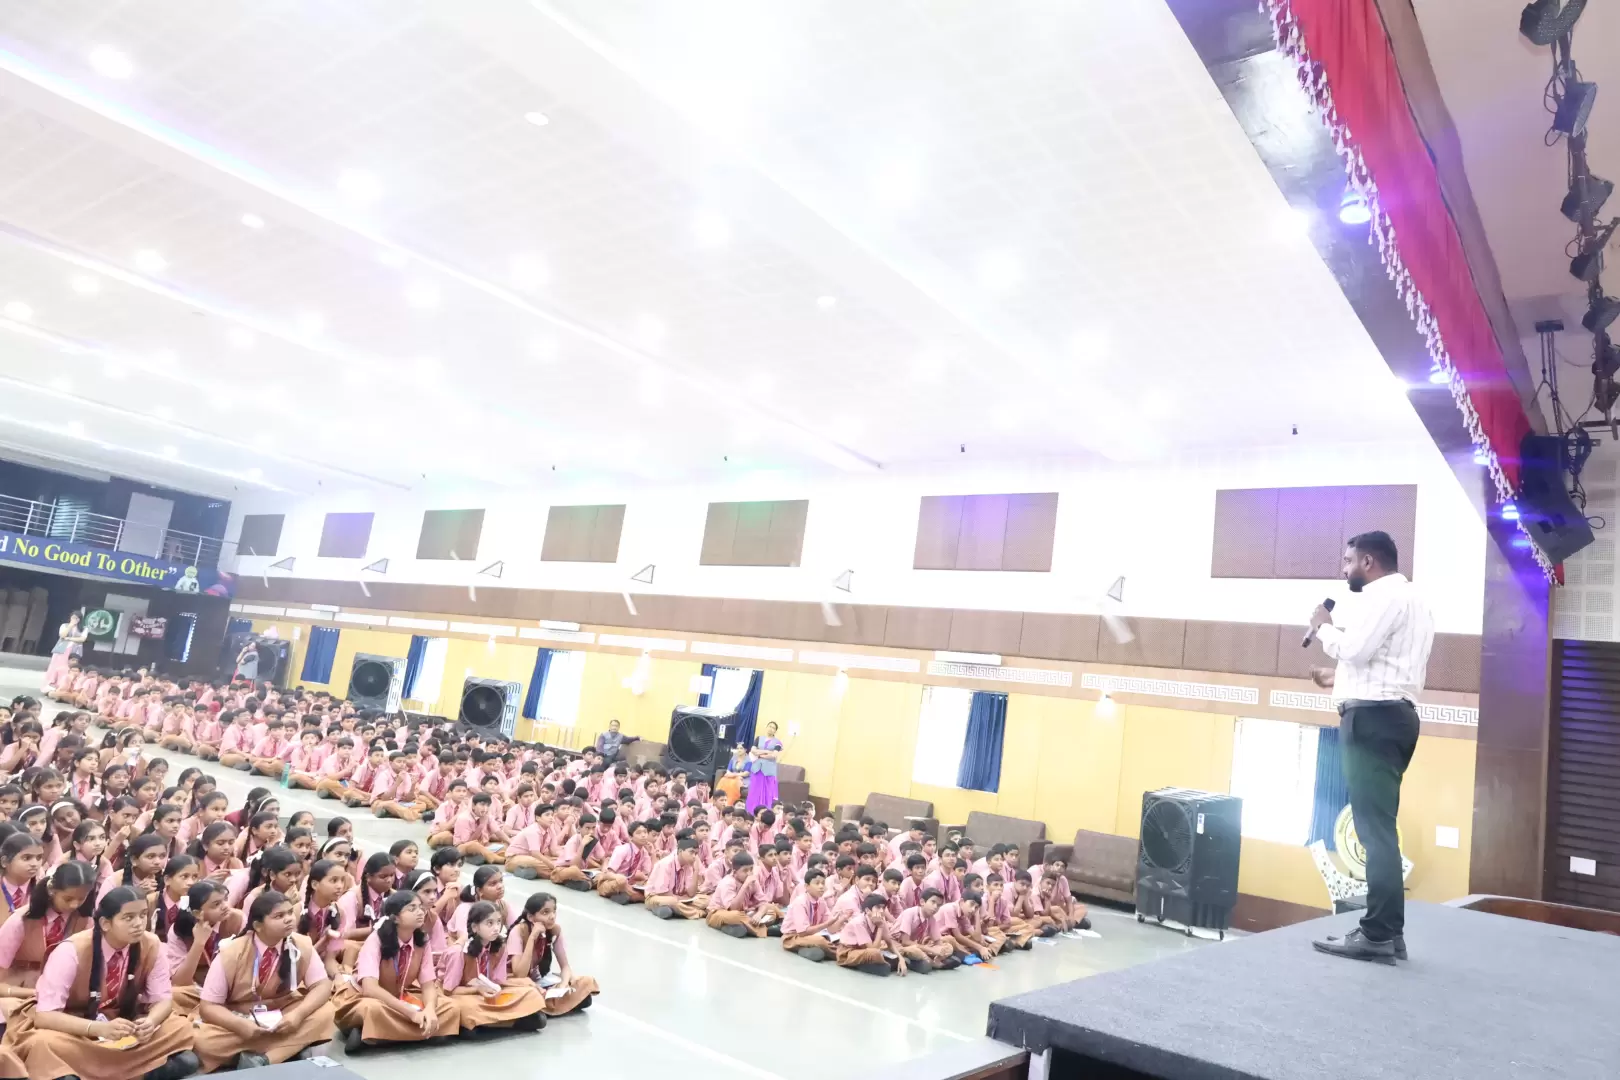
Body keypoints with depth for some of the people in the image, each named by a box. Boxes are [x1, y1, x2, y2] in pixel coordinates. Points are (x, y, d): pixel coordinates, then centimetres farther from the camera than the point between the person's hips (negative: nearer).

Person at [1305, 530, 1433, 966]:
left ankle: (1379, 935, -10)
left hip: (1373, 718, -11)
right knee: (1380, 827, 10)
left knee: (1374, 827, -11)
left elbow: (1356, 648, -19)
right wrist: (1341, 679, 25)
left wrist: (1323, 627, -3)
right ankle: (1388, 931, 13)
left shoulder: (1384, 595, -9)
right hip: (1388, 716, 11)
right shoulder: (1408, 600, 24)